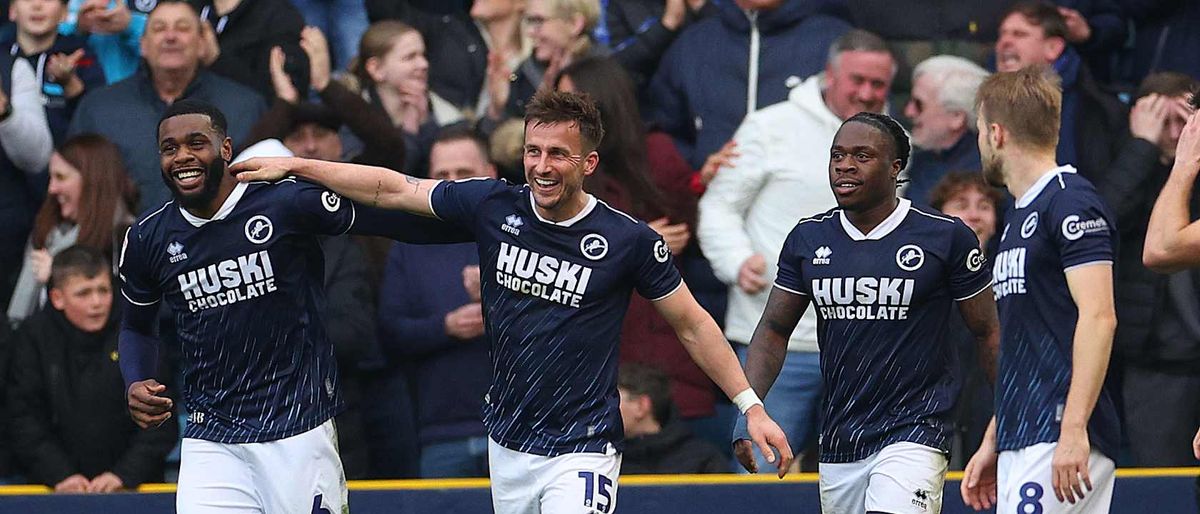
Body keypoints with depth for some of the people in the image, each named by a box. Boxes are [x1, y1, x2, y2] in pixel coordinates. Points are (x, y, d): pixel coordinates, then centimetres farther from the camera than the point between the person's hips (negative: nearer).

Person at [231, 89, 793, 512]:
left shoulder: (629, 241, -10)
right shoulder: (494, 207, -3)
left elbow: (692, 325, 0)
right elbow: (392, 189, 8)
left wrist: (751, 407, -3)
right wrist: (293, 165, 8)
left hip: (580, 451, -4)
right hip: (507, 445, 4)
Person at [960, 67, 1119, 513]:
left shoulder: (1071, 203, -9)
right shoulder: (1018, 216, 22)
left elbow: (1099, 318, -19)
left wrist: (1074, 429, -25)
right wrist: (993, 442, 25)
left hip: (1064, 440, -9)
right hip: (1022, 443, 9)